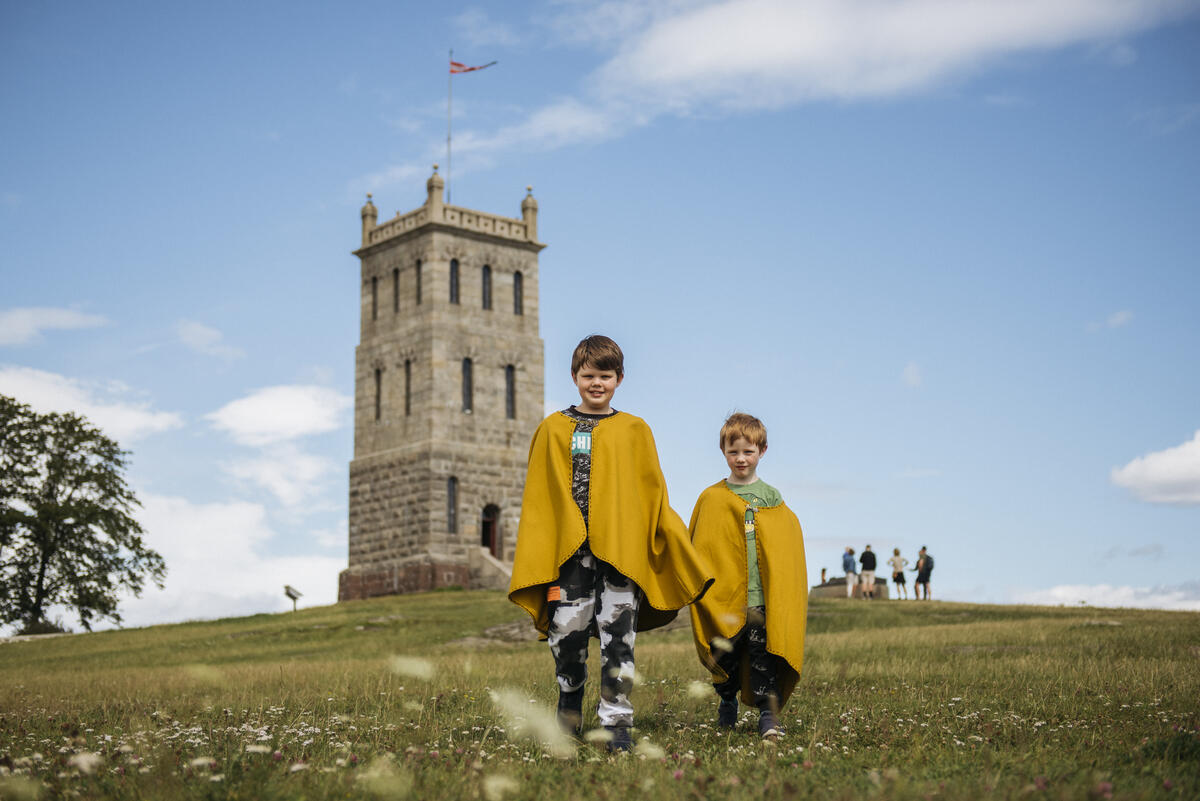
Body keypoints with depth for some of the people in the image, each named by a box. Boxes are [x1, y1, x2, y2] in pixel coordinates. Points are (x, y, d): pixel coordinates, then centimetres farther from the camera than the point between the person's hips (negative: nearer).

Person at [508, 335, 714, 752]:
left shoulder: (634, 430, 10)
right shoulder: (552, 430, 11)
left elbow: (653, 496, 11)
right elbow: (536, 499, 12)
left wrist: (680, 555, 5)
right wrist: (531, 563, 5)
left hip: (621, 548, 0)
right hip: (569, 550, 1)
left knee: (618, 638, -3)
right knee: (567, 636, 1)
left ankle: (616, 725, 3)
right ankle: (568, 725, 19)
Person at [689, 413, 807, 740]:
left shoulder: (772, 500, 8)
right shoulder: (710, 499, 5)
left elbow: (787, 552, 9)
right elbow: (697, 548, 8)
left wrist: (794, 597, 5)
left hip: (763, 599, 0)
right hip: (723, 600, 0)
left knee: (764, 657, -5)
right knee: (726, 659, 9)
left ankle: (769, 713, 0)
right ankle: (727, 702, 31)